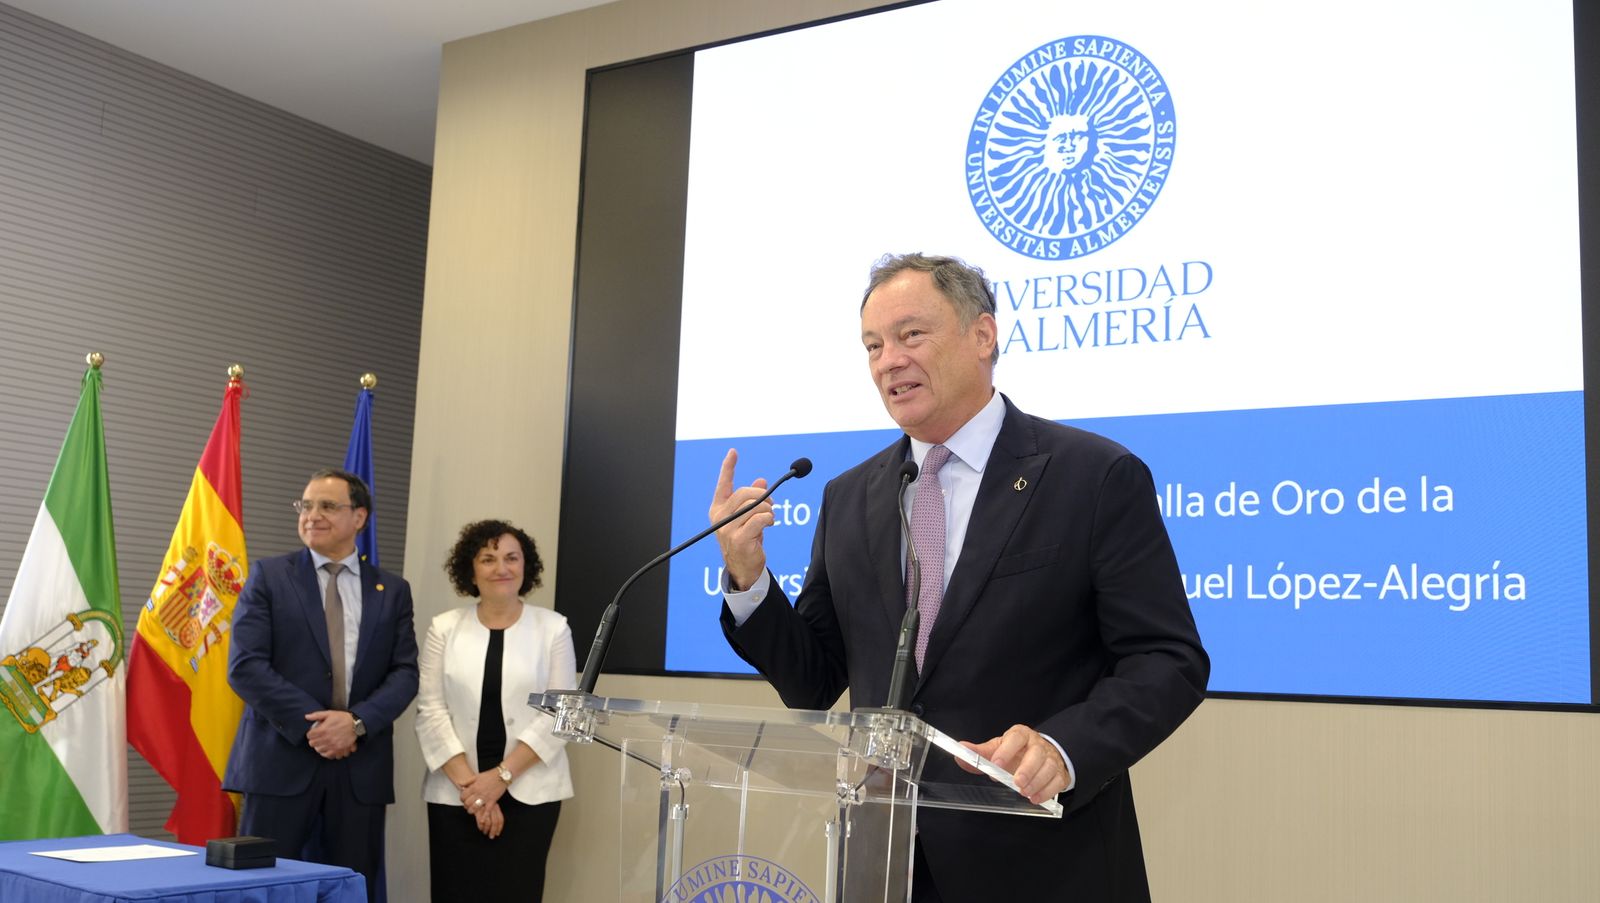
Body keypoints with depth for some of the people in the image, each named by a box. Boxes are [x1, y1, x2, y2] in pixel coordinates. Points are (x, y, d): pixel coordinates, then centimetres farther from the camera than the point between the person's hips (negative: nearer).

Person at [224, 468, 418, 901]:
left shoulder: (392, 590, 11)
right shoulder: (269, 576, 4)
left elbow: (405, 673, 3)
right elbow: (245, 666, -5)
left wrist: (357, 721, -15)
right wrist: (311, 724, -14)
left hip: (361, 765, 2)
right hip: (282, 758, -2)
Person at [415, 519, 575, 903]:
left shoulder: (553, 628, 1)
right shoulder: (444, 628, 4)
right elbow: (430, 711, -1)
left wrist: (502, 776, -10)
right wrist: (467, 782, -10)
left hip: (528, 792, -1)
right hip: (454, 793, 1)